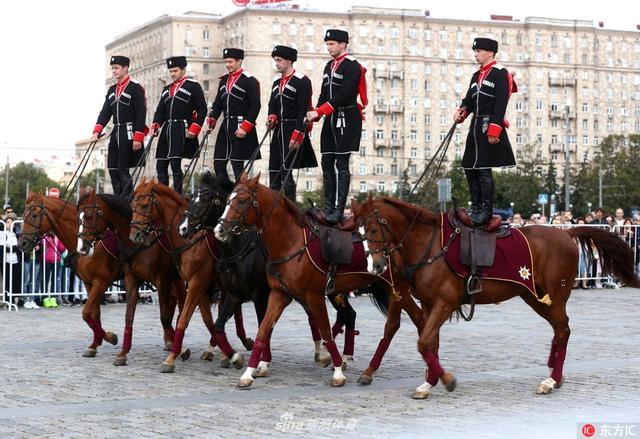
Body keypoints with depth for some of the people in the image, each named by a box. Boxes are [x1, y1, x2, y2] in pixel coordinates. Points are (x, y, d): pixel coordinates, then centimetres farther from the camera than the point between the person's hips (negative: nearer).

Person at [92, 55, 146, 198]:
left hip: (129, 134, -8)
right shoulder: (112, 90, 16)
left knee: (123, 170, -9)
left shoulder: (136, 88, -7)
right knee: (113, 170, 5)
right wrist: (96, 132, -2)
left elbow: (141, 114, -12)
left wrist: (138, 138, -17)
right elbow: (105, 112, 11)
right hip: (116, 133, 8)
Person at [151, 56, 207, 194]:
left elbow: (202, 109, -5)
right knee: (160, 165, 4)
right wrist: (155, 126, 1)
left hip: (182, 129, -7)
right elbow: (160, 110, 18)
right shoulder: (166, 89, 20)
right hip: (167, 130, 7)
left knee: (175, 163, -14)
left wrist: (194, 130, -13)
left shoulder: (193, 86, 0)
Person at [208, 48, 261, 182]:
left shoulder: (250, 80, -7)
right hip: (225, 126, 8)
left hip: (240, 128, -7)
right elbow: (217, 103, 17)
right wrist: (212, 120, 0)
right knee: (219, 164, 6)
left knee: (237, 165, -6)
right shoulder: (224, 80, 15)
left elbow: (255, 106, -13)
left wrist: (245, 127, -18)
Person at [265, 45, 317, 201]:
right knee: (274, 172, 7)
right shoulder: (276, 83, 17)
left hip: (293, 131, -8)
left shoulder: (302, 81, -8)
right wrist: (272, 118, -3)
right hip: (278, 132, 8)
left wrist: (297, 135, -19)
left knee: (286, 172, -13)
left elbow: (304, 110, -13)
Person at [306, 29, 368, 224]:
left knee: (342, 164, -7)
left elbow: (343, 95, -19)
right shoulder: (329, 66, 15)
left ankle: (339, 210, -6)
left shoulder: (352, 65, -10)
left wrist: (319, 112, -20)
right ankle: (328, 207, 12)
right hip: (331, 121, 8)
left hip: (346, 120, -8)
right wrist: (315, 114, 0)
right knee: (327, 164, 7)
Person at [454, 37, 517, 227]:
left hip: (490, 127, -9)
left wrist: (494, 131, -20)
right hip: (476, 127, 9)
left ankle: (487, 211, -3)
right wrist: (461, 112, -6)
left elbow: (501, 104, -14)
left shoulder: (500, 73, -7)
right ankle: (476, 208, 18)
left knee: (484, 170, -9)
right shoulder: (477, 76, 19)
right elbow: (469, 99, 17)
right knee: (470, 169, 9)